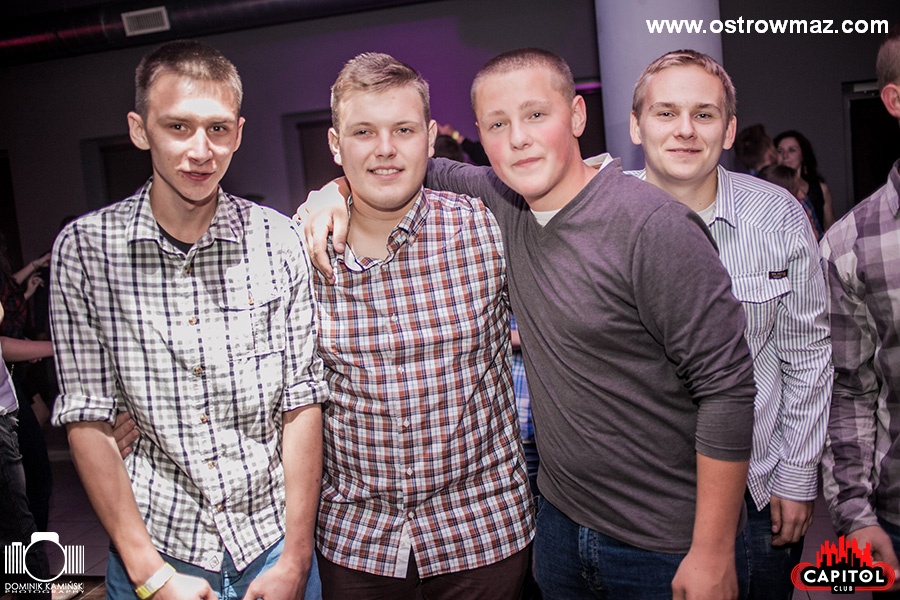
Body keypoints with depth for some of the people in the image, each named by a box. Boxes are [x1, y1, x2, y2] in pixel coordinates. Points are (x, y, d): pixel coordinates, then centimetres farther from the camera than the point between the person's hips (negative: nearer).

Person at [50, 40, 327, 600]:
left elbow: (302, 403, -6)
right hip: (154, 546, 0)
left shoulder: (280, 240, -7)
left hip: (271, 541, 1)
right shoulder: (84, 248, -8)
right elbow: (89, 419, -7)